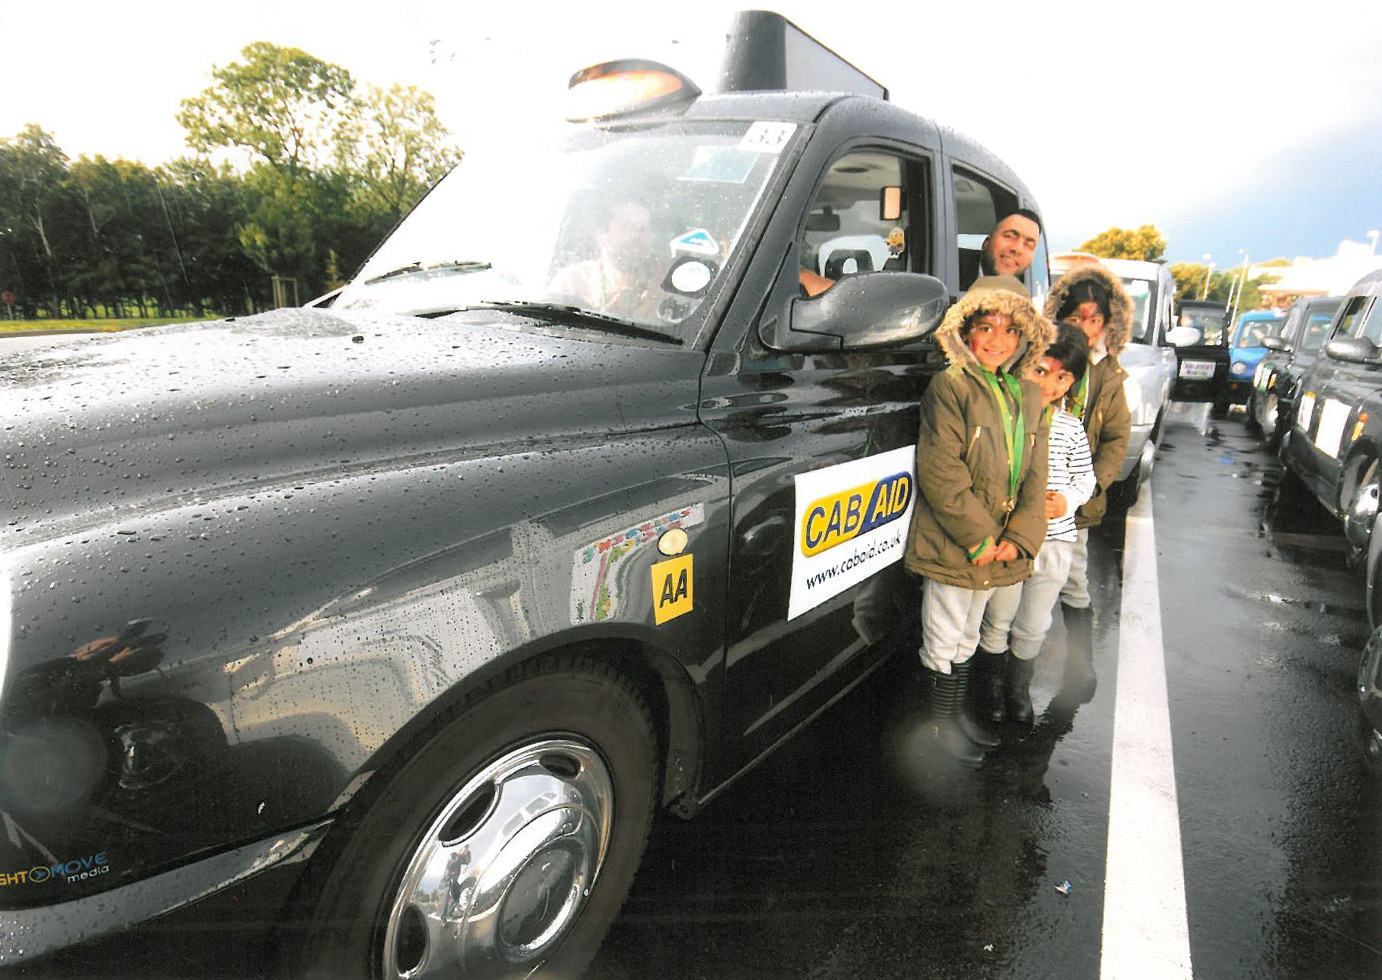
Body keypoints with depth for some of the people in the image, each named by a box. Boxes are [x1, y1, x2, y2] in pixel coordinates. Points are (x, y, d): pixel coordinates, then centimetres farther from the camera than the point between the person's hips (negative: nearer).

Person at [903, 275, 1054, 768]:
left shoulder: (1027, 395, 8)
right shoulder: (949, 386, -13)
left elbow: (1035, 475, 7)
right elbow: (940, 473, -19)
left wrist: (1019, 538, -6)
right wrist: (977, 538, -18)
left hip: (996, 549, 6)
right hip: (950, 546, -6)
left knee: (967, 637, 22)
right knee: (943, 640, 8)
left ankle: (959, 713, 39)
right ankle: (940, 723, 26)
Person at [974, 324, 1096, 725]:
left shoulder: (1072, 428, 3)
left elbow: (1086, 477, 13)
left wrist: (1066, 500, -8)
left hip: (1055, 541, 4)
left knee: (1034, 625, 16)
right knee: (998, 620, 12)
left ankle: (1019, 688, 40)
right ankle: (991, 685, 37)